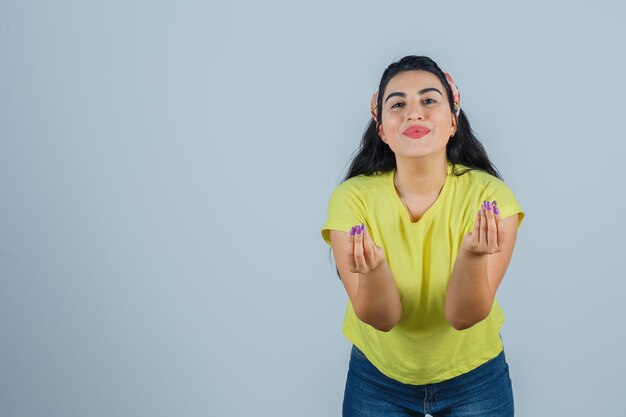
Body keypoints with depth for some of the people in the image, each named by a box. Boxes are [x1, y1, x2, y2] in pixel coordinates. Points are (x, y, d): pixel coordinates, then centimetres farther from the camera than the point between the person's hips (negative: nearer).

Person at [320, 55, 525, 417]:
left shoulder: (490, 196, -20)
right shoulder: (352, 198, -18)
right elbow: (381, 318, -20)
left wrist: (474, 256, -40)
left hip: (475, 377, 0)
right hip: (378, 377, 0)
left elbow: (464, 316, -22)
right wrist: (372, 269, -40)